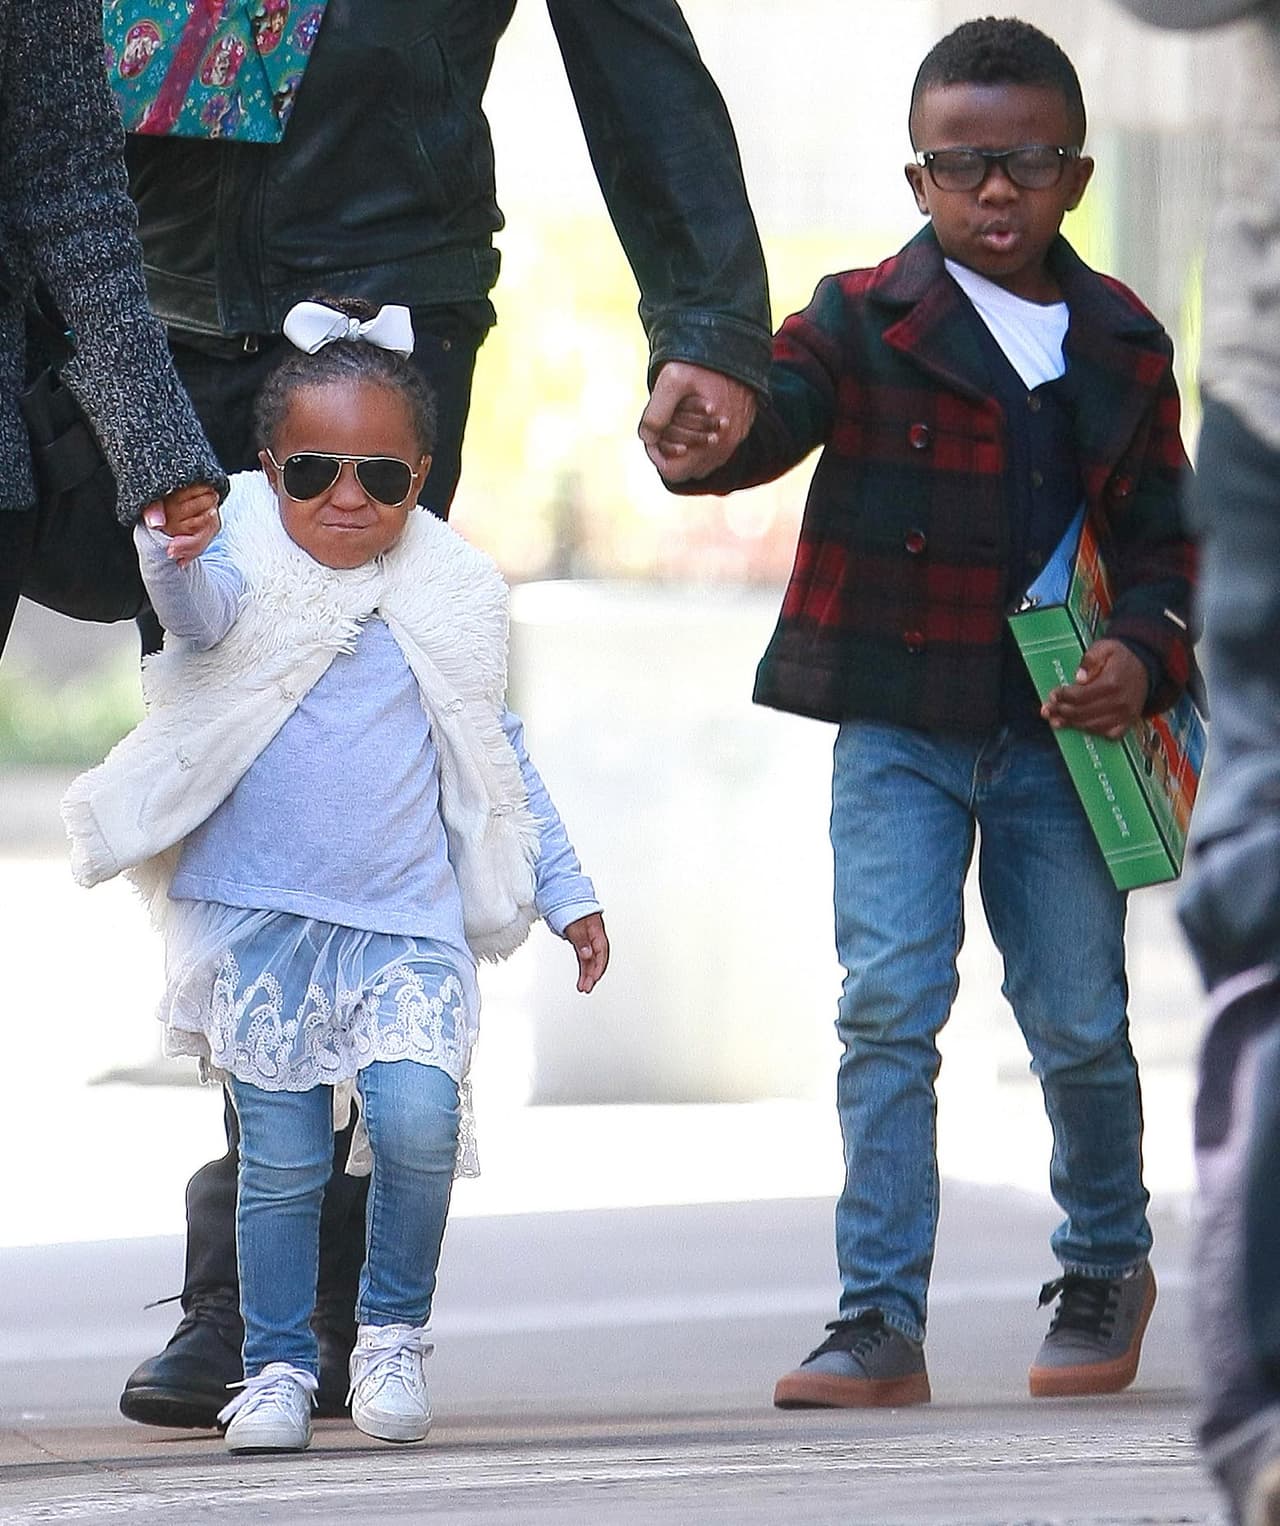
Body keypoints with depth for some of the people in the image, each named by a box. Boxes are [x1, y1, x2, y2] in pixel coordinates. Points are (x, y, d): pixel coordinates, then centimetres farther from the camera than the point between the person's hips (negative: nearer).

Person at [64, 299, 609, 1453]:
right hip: (259, 918, -1)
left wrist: (565, 891, 19)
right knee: (280, 1158, 0)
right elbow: (202, 615, -23)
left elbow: (499, 757, 18)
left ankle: (394, 1334, 5)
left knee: (419, 1121, -16)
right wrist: (174, 559, -45)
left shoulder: (453, 597, 8)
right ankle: (277, 1367, 16)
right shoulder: (253, 568, 0)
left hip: (408, 923, 1)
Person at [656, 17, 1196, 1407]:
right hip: (900, 731, -2)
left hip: (1059, 734, 2)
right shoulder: (866, 321, -2)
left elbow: (1167, 536, 11)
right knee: (888, 1006, -10)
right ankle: (879, 1319, -6)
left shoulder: (1125, 349, 7)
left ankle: (1107, 1267, 31)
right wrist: (700, 431, -40)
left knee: (1079, 1026, 6)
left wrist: (1144, 654, -8)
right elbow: (771, 409, -16)